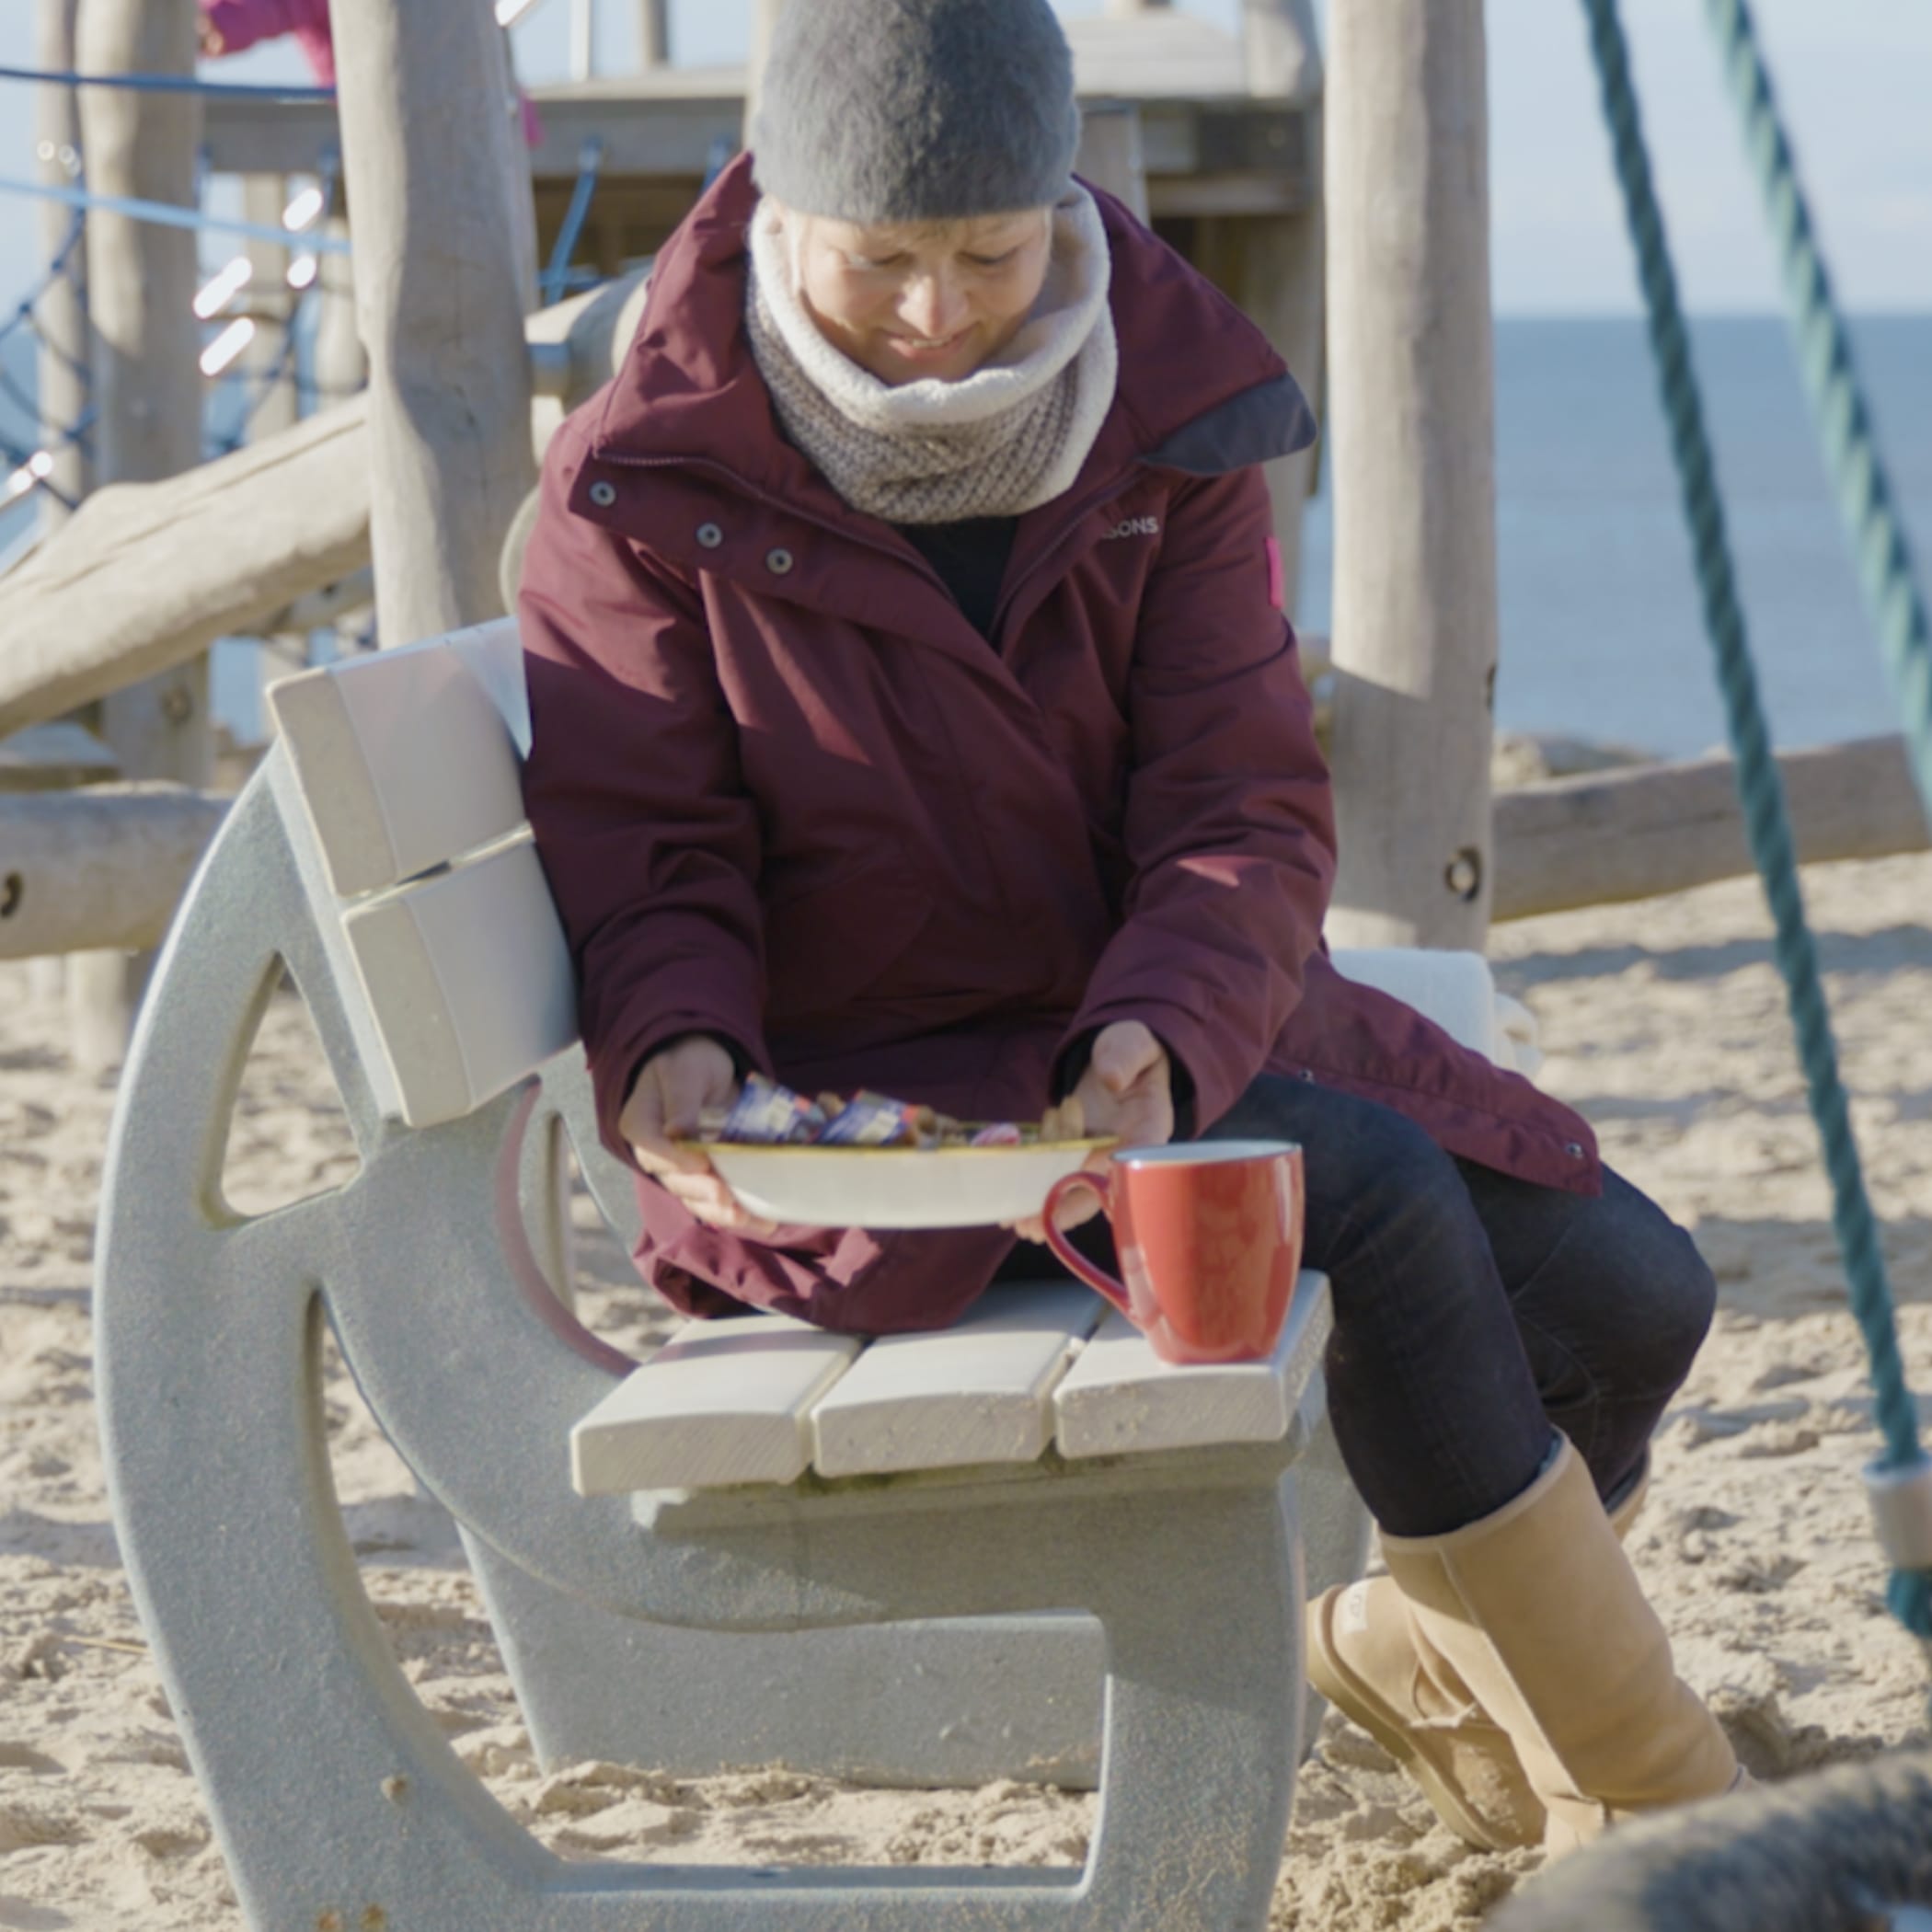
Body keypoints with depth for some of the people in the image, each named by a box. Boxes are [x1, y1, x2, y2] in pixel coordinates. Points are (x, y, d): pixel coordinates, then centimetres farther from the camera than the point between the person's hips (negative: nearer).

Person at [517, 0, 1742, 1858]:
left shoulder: (1167, 426, -2)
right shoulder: (648, 485, -10)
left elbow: (1248, 813, -8)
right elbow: (647, 861, -6)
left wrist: (1160, 1039, -29)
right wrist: (678, 1046, -30)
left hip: (1161, 1029, 5)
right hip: (865, 1107, -5)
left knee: (1626, 1294, -8)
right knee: (1375, 1190, -28)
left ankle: (1428, 1642, 26)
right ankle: (1656, 1810, -14)